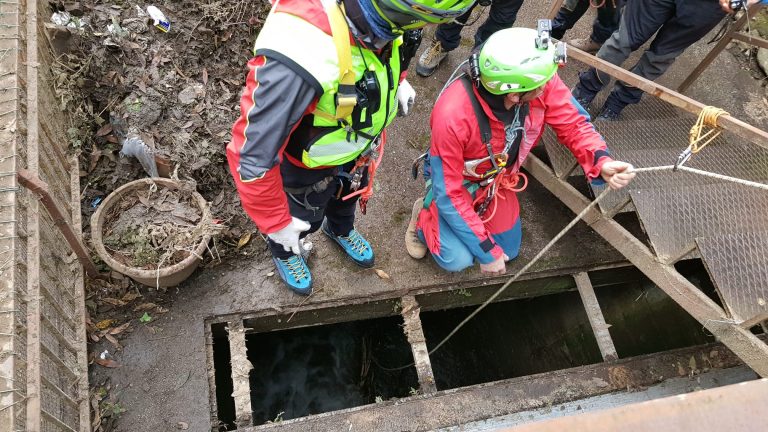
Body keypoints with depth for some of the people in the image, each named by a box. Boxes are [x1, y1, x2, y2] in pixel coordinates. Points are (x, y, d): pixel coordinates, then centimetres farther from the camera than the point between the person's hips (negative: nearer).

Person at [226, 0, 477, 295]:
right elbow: (251, 156, -38)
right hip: (309, 166, -5)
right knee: (304, 219, 26)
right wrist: (276, 224, -24)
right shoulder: (303, 53, -48)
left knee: (349, 195, 34)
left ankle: (339, 229, 68)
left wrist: (396, 80, 2)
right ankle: (284, 252, 61)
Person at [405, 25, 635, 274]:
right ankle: (425, 215, 13)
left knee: (509, 251, 11)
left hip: (498, 176, 5)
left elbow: (573, 124, -14)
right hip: (455, 179, -4)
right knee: (458, 260, -17)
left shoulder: (542, 82, -31)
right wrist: (487, 252, -24)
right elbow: (449, 196, -31)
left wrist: (601, 162, -35)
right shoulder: (452, 116, -41)